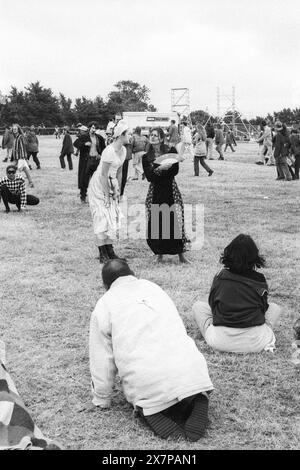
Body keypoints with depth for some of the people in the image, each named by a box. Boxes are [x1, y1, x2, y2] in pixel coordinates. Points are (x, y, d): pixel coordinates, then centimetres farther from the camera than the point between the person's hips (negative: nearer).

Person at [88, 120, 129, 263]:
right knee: (102, 218, -6)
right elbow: (103, 175, -22)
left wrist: (118, 191, 10)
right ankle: (102, 254, -1)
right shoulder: (109, 151, -24)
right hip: (99, 185, -8)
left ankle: (110, 250, 14)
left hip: (111, 184, 8)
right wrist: (107, 195, -18)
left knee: (113, 217, 7)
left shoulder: (123, 150, 3)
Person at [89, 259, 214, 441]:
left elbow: (102, 360, 9)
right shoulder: (155, 288, 23)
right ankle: (196, 402, -1)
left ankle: (153, 415, -8)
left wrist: (102, 400, 23)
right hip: (191, 370, 3)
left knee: (145, 403, 25)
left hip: (149, 384, -3)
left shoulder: (103, 306, 9)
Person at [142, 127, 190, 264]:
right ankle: (160, 254, 14)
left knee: (177, 221, -8)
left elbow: (175, 171, -7)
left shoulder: (171, 151, 2)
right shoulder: (146, 157, 6)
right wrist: (160, 168, -21)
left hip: (171, 190, -1)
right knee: (155, 224, -2)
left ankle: (181, 254, 2)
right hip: (155, 192, 2)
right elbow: (149, 177, -6)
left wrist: (158, 171, -14)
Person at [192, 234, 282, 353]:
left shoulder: (220, 277, 2)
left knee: (198, 306, 23)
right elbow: (263, 308, 13)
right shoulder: (260, 281, 1)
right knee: (275, 308, 26)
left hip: (221, 342, 0)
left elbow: (212, 304, 13)